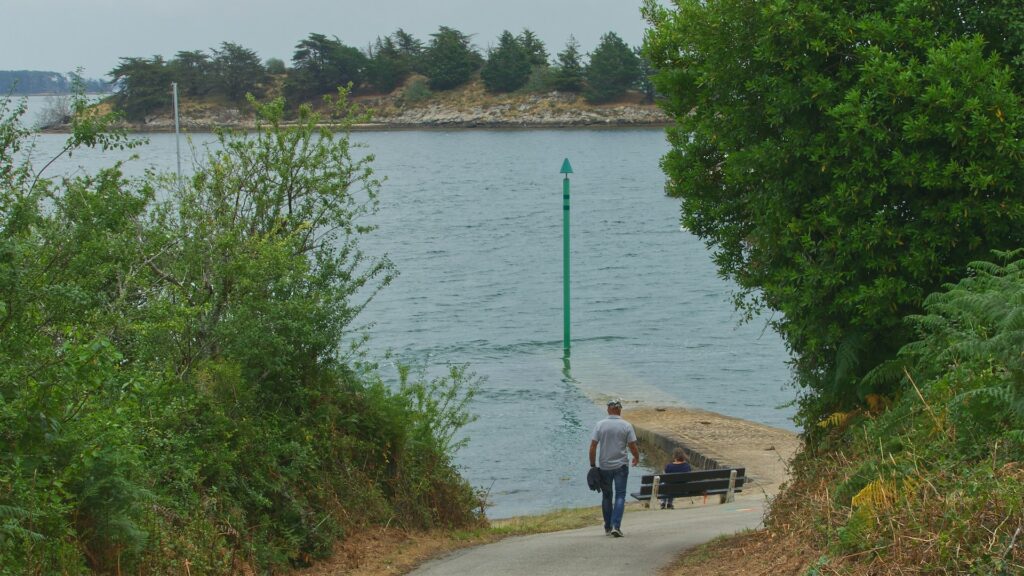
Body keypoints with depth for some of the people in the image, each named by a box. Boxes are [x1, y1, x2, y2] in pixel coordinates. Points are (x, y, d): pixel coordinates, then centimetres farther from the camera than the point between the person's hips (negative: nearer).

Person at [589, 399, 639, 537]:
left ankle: (608, 527, 20)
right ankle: (616, 526, -13)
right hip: (621, 466, -1)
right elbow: (633, 446, -5)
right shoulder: (626, 426, -6)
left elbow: (593, 446, -5)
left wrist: (592, 464, 3)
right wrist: (637, 458, 15)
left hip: (604, 466, 2)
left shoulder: (600, 425, -4)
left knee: (606, 496, 14)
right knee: (620, 496, 1)